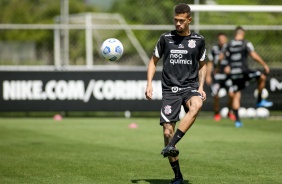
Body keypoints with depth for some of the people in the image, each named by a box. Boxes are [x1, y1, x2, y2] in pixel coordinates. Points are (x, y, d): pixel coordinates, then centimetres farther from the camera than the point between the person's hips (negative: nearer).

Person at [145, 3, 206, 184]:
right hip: (170, 89, 1)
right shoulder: (166, 38, 4)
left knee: (196, 105, -37)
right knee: (167, 130, -6)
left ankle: (171, 146, -38)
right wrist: (149, 84, 2)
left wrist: (201, 87, 4)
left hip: (190, 86, -1)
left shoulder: (199, 40, 5)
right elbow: (154, 61, 14)